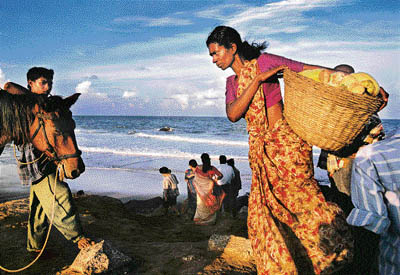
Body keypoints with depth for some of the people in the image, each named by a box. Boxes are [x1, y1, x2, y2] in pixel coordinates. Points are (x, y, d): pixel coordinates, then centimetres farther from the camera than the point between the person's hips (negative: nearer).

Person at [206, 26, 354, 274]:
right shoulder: (232, 82, 13)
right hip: (260, 150, 7)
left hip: (285, 142, -7)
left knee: (300, 198, -7)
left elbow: (313, 70, -8)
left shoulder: (263, 62, -6)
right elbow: (233, 114, -6)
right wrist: (258, 80, -14)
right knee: (262, 214, 9)